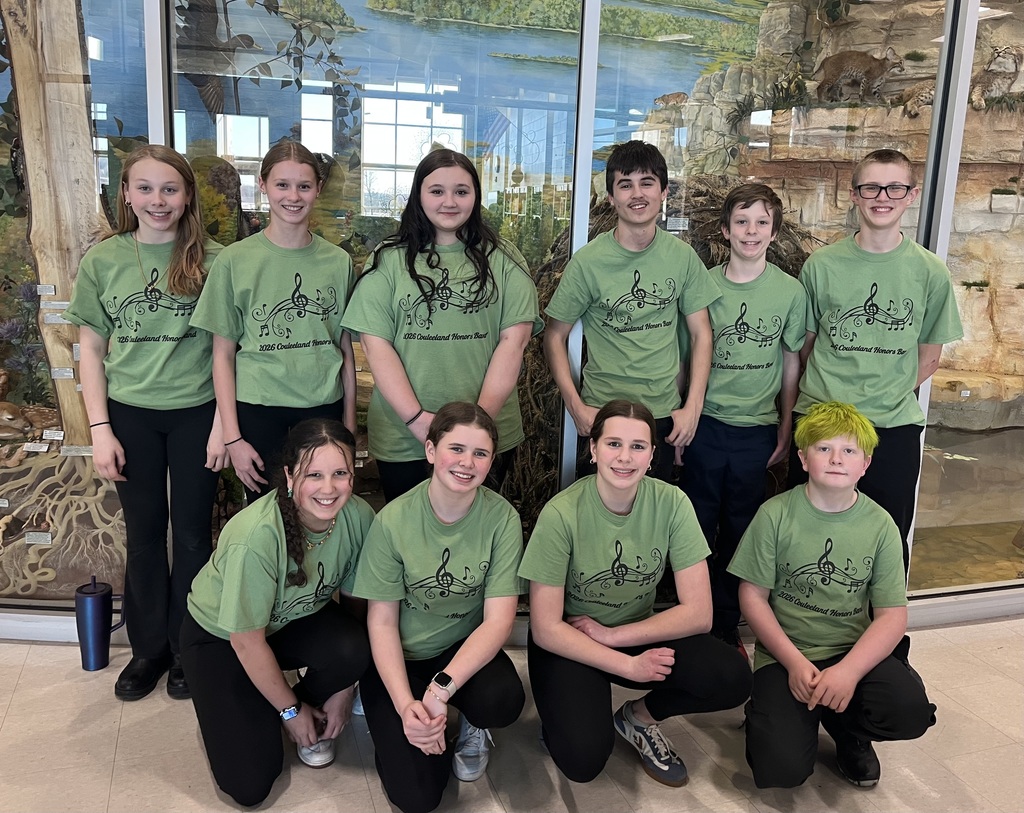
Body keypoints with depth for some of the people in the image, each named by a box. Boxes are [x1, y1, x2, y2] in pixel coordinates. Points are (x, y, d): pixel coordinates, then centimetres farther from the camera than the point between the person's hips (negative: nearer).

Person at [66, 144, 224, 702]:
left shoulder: (211, 260, -4)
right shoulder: (102, 259, 0)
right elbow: (91, 348, 3)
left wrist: (223, 423, -7)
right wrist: (100, 429, -3)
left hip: (196, 412, -1)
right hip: (131, 414, 1)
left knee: (193, 533, 8)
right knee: (143, 534, 12)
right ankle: (148, 647, 29)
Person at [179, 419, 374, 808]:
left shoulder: (358, 516, -22)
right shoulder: (256, 537, -36)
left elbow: (355, 599, -7)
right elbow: (247, 641, -24)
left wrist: (343, 688, -6)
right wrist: (291, 711, -11)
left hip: (294, 621, 4)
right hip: (220, 638, -3)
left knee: (354, 649, -30)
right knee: (249, 786, -11)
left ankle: (316, 712, 3)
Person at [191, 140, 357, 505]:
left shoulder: (338, 262, 2)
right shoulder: (235, 260, -4)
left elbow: (346, 350, 7)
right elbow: (223, 354, -2)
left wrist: (349, 425, 6)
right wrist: (232, 437, -6)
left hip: (324, 409, 2)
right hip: (258, 410, -2)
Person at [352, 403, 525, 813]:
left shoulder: (502, 518, -15)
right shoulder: (394, 520, -17)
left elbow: (498, 619, -17)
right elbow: (382, 622, -12)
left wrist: (442, 688, -27)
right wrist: (405, 704, -24)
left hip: (465, 649, 1)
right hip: (400, 658, -1)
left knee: (503, 701, -32)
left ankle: (471, 724, 5)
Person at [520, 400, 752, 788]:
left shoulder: (671, 503, -15)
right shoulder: (561, 513, -22)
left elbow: (698, 613, -13)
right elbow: (546, 629, -18)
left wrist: (611, 634, -16)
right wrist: (628, 666, -20)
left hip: (638, 632, 3)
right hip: (568, 644, -3)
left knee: (733, 679, -22)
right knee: (583, 760, -27)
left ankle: (640, 716, 6)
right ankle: (563, 716, 9)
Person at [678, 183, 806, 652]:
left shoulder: (790, 292, -1)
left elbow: (792, 364, 6)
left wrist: (785, 431, 5)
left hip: (757, 429, 1)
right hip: (705, 422, 0)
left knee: (740, 529, 11)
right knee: (698, 525, 7)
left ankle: (727, 627, 26)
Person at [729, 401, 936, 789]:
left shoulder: (880, 525, -3)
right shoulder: (775, 514, -7)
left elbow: (892, 615, -5)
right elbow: (753, 596, -4)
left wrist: (848, 671, -21)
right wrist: (795, 663, -15)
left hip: (855, 651, 2)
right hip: (786, 654, -2)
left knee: (910, 709, -27)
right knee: (781, 768, -20)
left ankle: (846, 728, 8)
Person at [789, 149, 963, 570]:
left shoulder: (930, 272, -1)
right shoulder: (822, 264, -1)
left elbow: (929, 357, 6)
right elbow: (804, 344, 6)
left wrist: (884, 396, 0)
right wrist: (833, 392, 0)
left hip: (894, 428, 0)